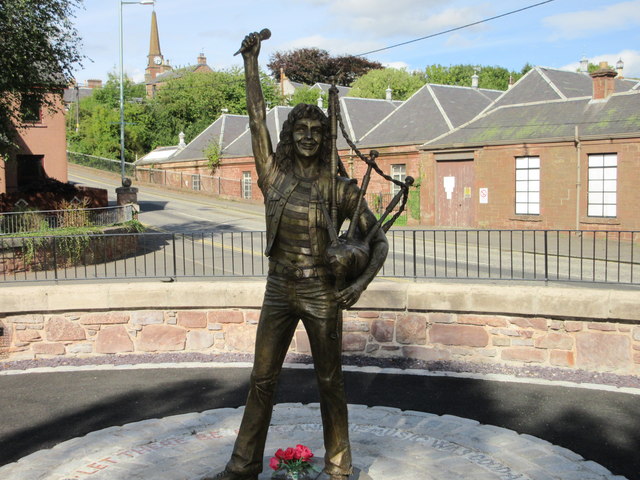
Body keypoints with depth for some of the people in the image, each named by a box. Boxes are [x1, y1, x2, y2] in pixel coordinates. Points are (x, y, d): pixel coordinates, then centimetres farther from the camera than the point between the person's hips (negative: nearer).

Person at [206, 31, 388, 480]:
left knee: (330, 383, 9)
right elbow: (257, 117, -3)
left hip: (322, 295, -2)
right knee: (262, 380, 10)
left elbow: (379, 241, -3)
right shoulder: (274, 175, 2)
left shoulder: (339, 188, -4)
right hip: (279, 292, 3)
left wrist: (361, 282, -17)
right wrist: (251, 60, -4)